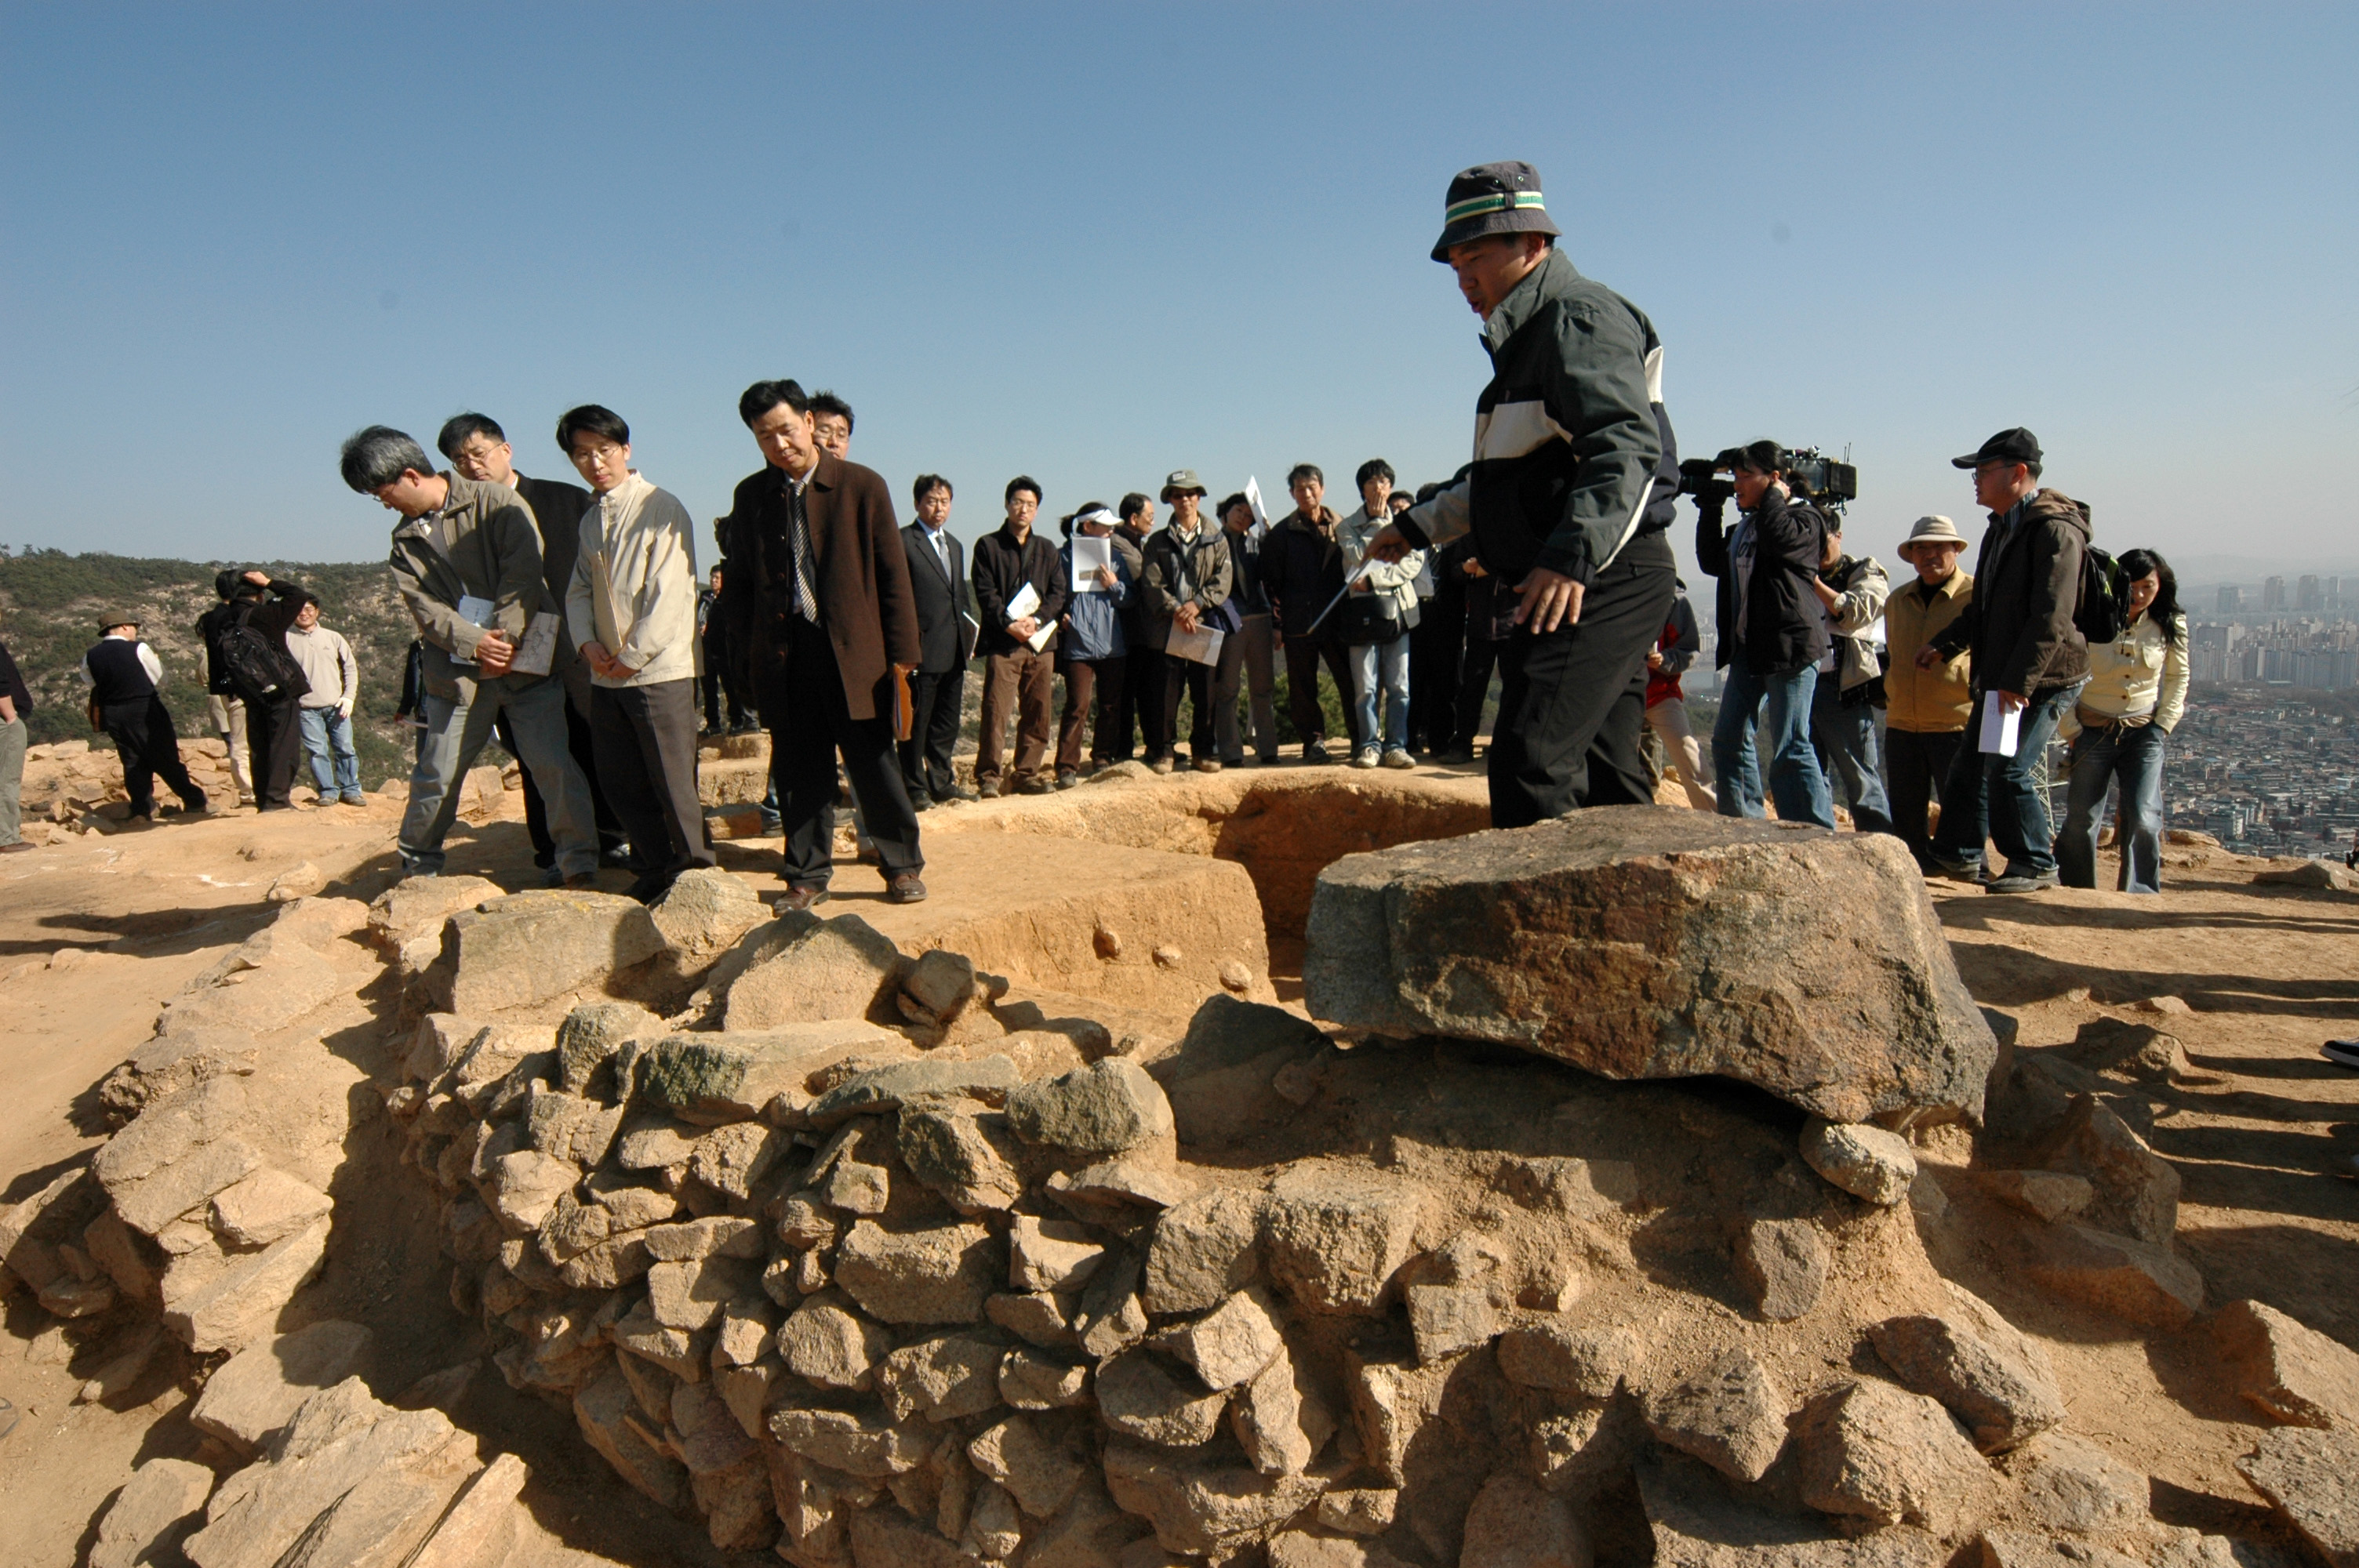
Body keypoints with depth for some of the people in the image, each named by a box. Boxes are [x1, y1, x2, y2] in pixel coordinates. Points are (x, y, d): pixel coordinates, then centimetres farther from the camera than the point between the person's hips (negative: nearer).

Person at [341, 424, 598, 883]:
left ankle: (579, 862, -2)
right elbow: (424, 607, 1)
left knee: (551, 762, -10)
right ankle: (418, 865, 28)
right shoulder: (406, 538, 12)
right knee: (436, 773, 10)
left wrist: (503, 639, -15)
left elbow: (523, 575, -10)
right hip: (457, 672, 4)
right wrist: (474, 643, -15)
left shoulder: (497, 502, -3)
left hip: (524, 660, -4)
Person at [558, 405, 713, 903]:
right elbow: (578, 589, 18)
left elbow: (669, 593, -14)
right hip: (606, 675, 7)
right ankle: (654, 872, 24)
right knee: (621, 781, 11)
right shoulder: (590, 520, 16)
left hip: (659, 670, -7)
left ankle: (695, 876, 9)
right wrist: (586, 642, -1)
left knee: (673, 784, -4)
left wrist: (633, 656, -13)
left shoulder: (660, 508, -7)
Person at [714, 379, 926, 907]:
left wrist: (902, 652, -5)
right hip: (782, 656, 3)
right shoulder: (750, 496, 9)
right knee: (798, 770, 8)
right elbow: (737, 583, 13)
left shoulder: (863, 485, -1)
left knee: (874, 765, 3)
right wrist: (746, 654, 4)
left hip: (854, 652, -3)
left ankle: (903, 867, 17)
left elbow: (893, 574, -1)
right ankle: (807, 876, 20)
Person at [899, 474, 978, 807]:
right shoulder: (903, 542, -6)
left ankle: (941, 782, 23)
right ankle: (915, 788, 8)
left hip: (954, 651, 8)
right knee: (916, 722, 0)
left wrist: (968, 634, 13)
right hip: (923, 650, -8)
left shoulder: (954, 545, 20)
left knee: (947, 721, 13)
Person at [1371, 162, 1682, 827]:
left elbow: (1626, 447, -25)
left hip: (1604, 581, -10)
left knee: (1530, 764, -19)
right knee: (1602, 779, 11)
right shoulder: (1528, 335, 23)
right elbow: (1504, 477, 33)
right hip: (1593, 588, 10)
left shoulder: (1579, 317, -9)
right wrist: (1420, 525, 33)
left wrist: (1574, 555, -38)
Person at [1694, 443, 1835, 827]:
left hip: (1789, 643, -8)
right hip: (1747, 648, 8)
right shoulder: (1744, 524, 20)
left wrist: (1774, 495, -5)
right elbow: (1712, 562, 16)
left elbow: (1779, 540, -22)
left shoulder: (1803, 516, -2)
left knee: (1790, 749, -11)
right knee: (1729, 739, 9)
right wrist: (1710, 510, 13)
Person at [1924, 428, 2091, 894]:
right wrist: (1945, 645, 24)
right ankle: (1958, 856, 25)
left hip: (2043, 680, -10)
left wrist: (2019, 681, -27)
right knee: (1969, 765, 13)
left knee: (2009, 770, -12)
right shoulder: (2002, 528, 16)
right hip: (1999, 679, 10)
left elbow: (2052, 617, -24)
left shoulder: (2054, 529, -16)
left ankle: (2035, 865, 3)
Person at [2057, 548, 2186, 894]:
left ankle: (2141, 893, -1)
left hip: (2143, 732, 1)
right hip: (2093, 731, -1)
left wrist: (2163, 725, 4)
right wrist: (2072, 729, -7)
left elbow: (2178, 678, 13)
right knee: (2081, 819, 2)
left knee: (2143, 818, -12)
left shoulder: (2170, 626, -1)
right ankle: (2073, 891, 19)